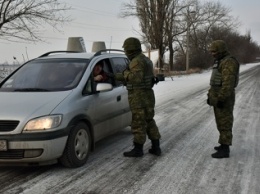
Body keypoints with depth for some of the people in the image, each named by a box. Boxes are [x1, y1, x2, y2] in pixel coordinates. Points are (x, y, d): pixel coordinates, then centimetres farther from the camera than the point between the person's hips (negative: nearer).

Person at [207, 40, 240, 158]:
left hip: (224, 98, -10)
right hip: (218, 97, 11)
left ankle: (225, 150, -3)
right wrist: (210, 95, 21)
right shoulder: (220, 62, 16)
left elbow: (228, 83, -25)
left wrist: (221, 99, -27)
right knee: (221, 122, 17)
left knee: (224, 123, -7)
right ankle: (224, 144, 27)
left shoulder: (229, 62, -18)